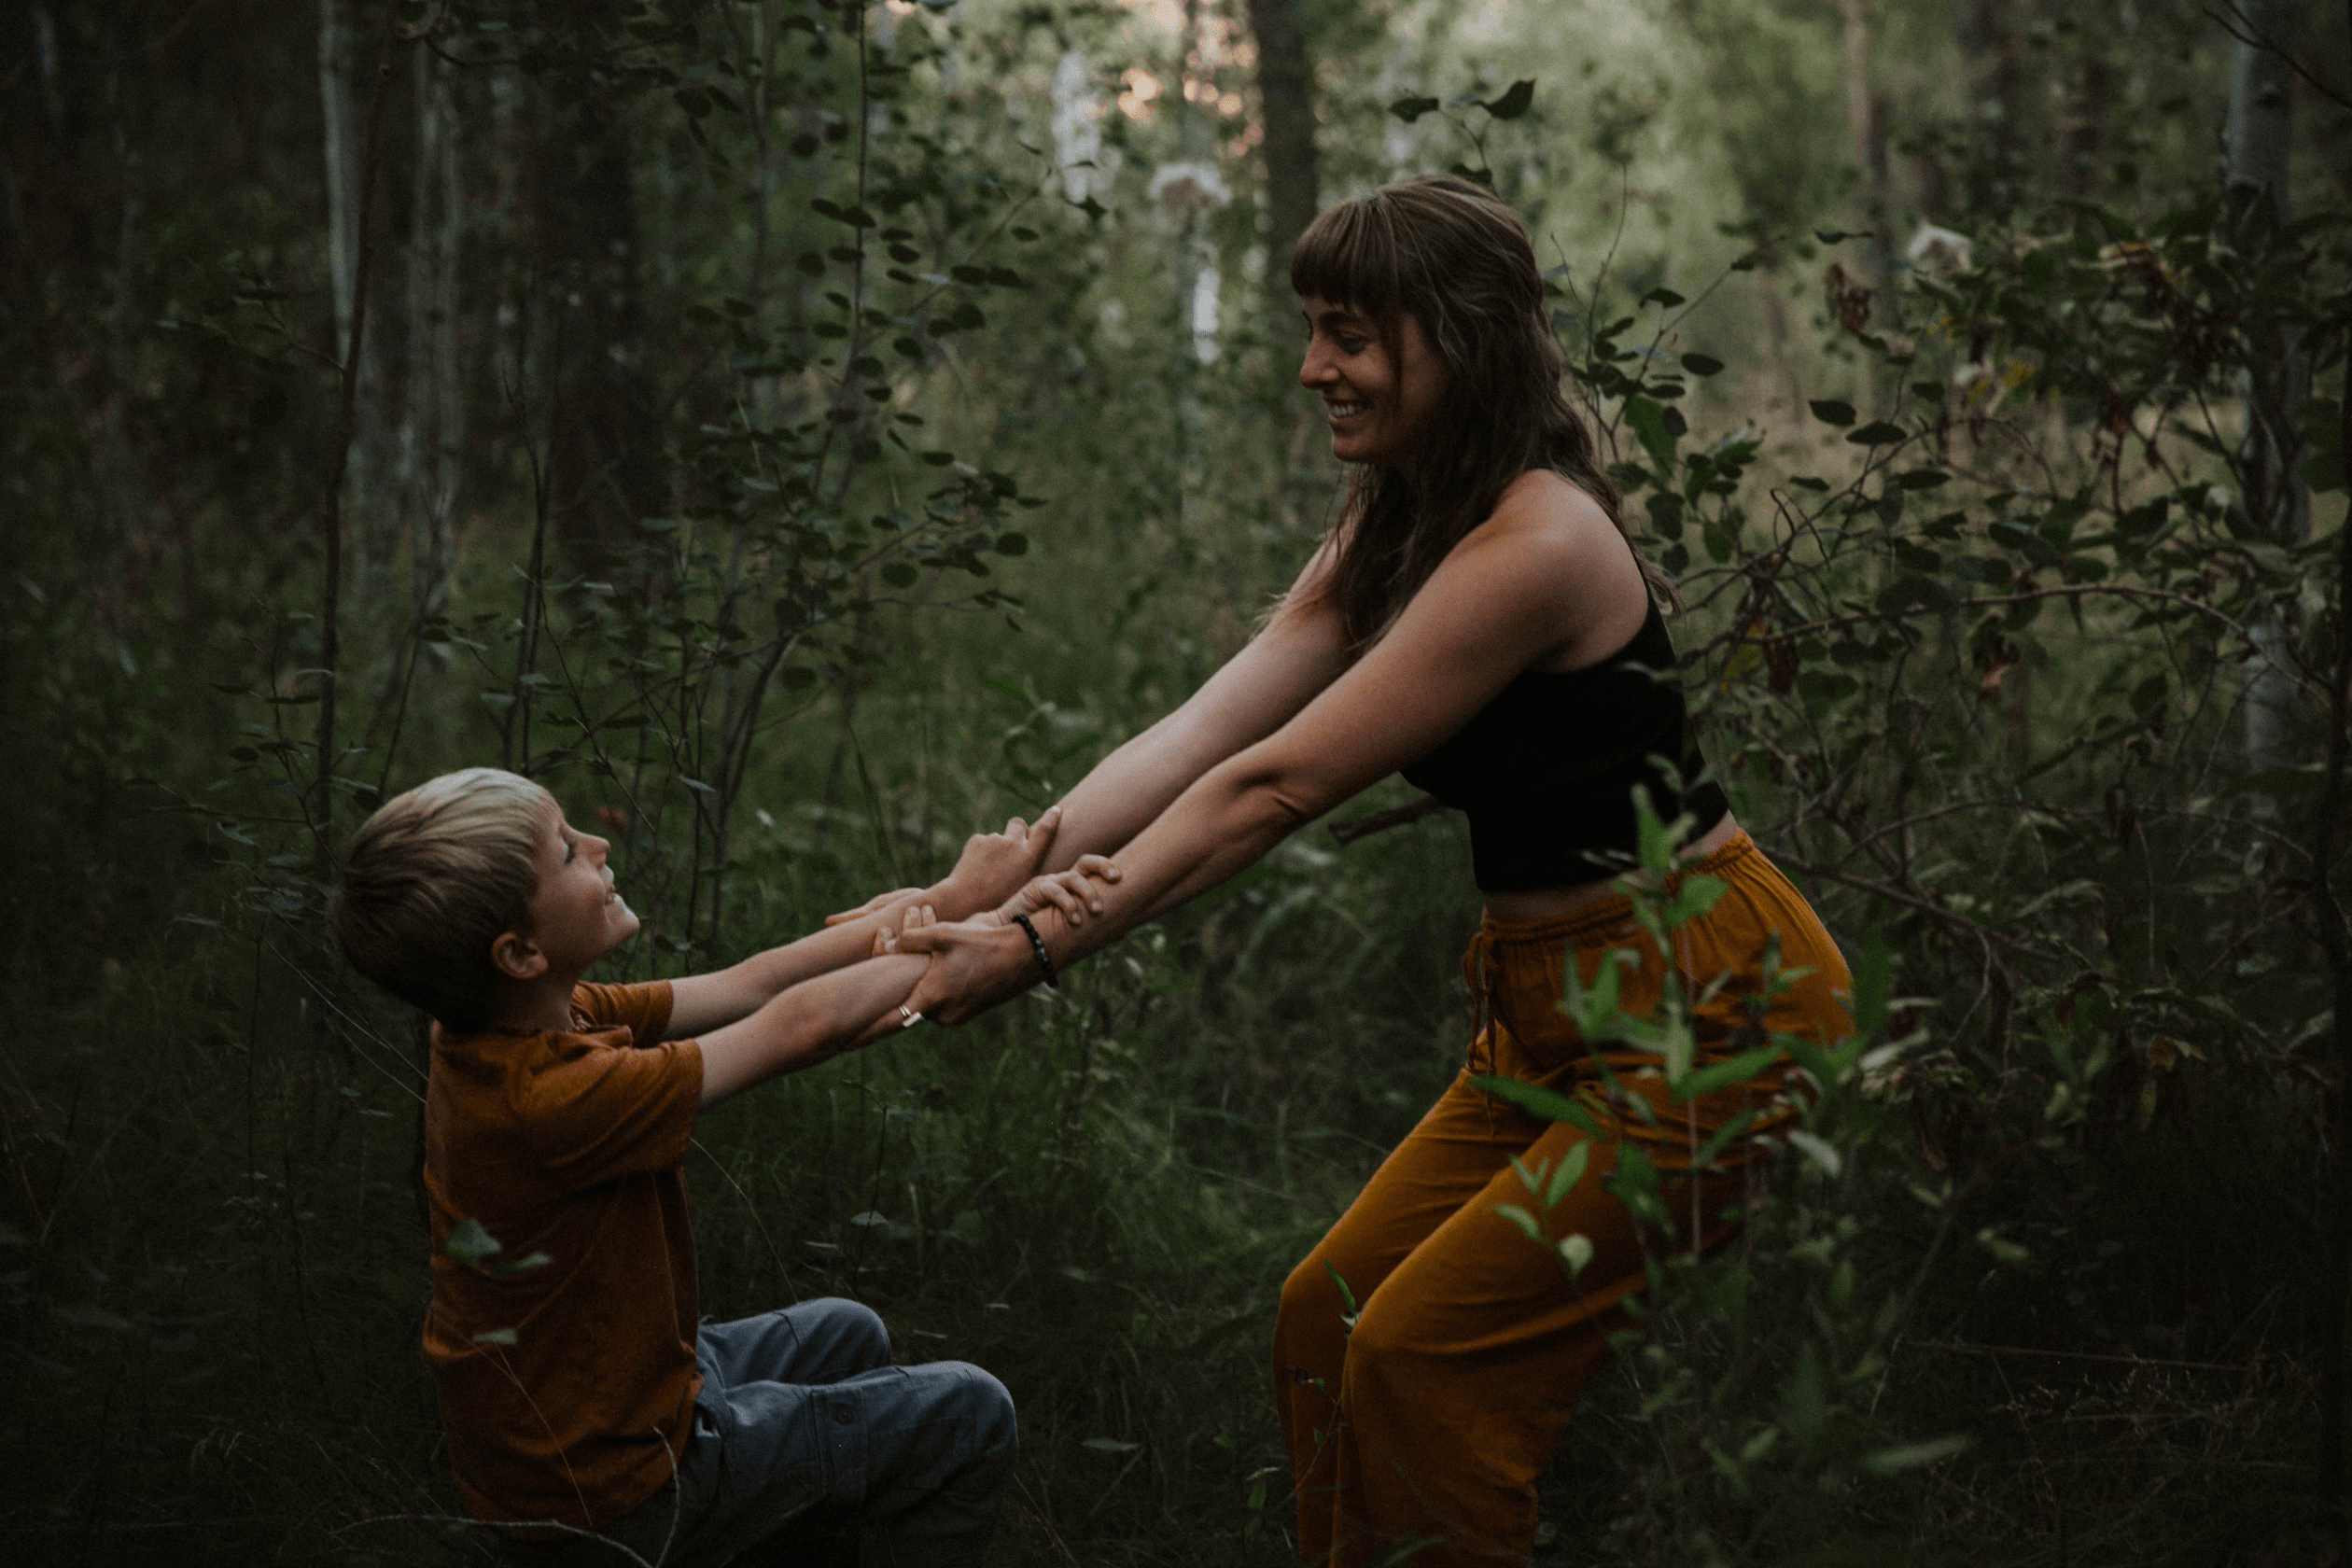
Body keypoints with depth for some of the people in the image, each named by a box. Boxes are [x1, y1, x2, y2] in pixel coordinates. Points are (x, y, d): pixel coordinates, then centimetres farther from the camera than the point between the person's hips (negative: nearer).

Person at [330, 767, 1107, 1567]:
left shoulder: (514, 1022, -8)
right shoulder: (550, 1097, -35)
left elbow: (748, 987, -5)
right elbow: (796, 1024, -26)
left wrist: (929, 902, -16)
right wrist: (967, 902, -15)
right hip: (615, 1497, -9)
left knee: (846, 1337, 29)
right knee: (969, 1415, 2)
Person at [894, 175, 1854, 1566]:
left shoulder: (1535, 548, -24)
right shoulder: (1389, 539, 6)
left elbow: (1273, 789, -25)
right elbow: (1192, 742, -4)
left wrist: (1039, 950, -24)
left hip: (1707, 1008, -9)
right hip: (1556, 1006, 9)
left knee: (1425, 1349, -10)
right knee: (1331, 1318, 7)